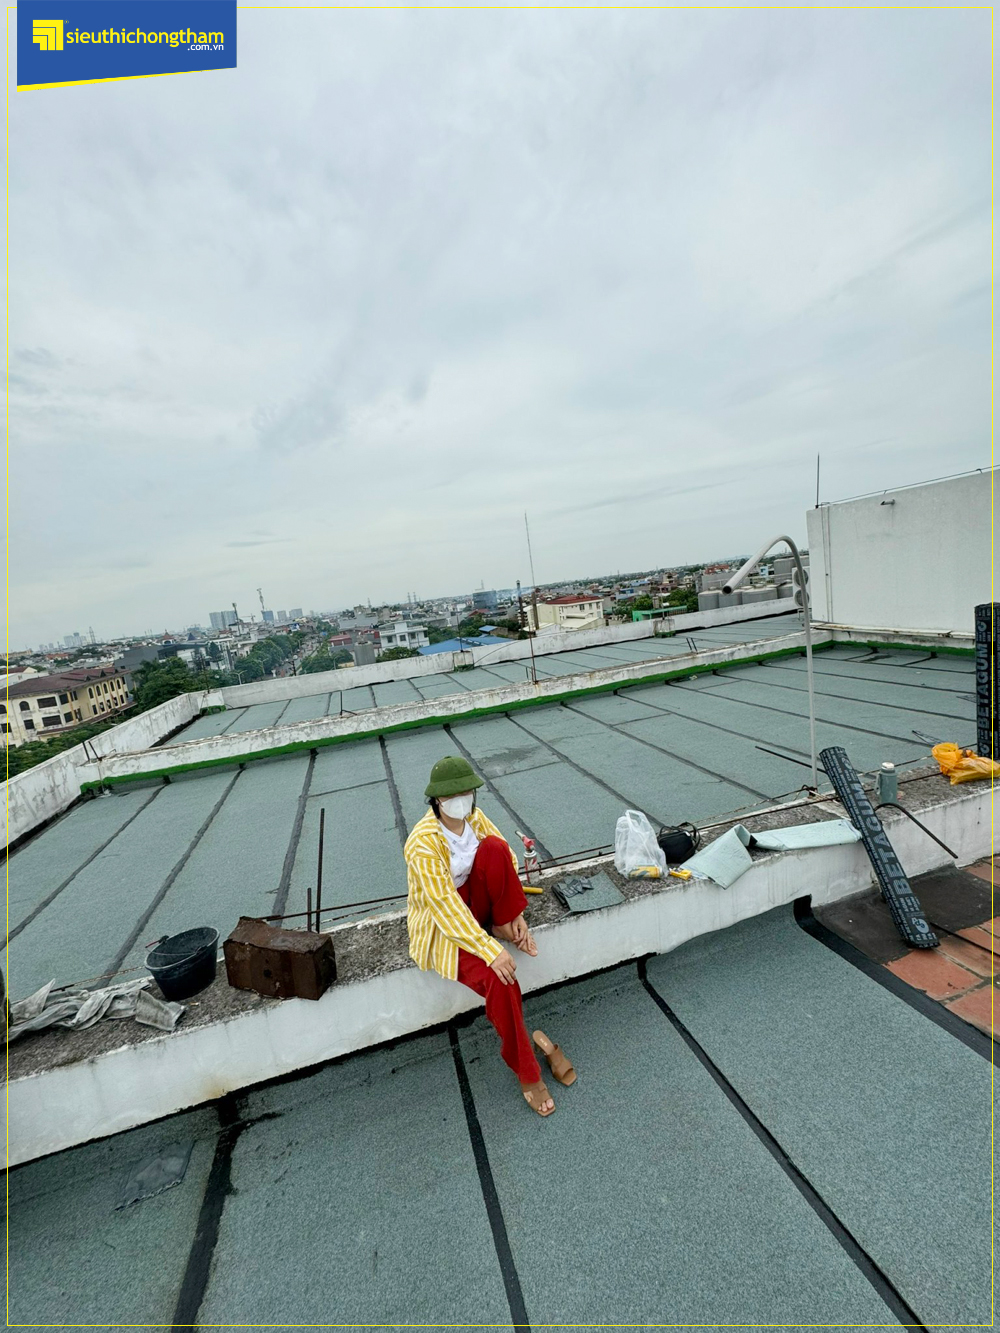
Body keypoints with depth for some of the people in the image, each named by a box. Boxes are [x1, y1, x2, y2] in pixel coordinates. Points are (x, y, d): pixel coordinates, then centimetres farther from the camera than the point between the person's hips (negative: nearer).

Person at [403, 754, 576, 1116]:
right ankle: (526, 1071, -2)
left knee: (494, 846, -25)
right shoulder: (423, 844, -28)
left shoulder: (475, 817, -9)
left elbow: (506, 857, 0)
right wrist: (490, 951, -34)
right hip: (440, 925, -5)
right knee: (499, 980, -27)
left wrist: (516, 914, -8)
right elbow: (446, 905, -30)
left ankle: (503, 926, -7)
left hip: (475, 906, 5)